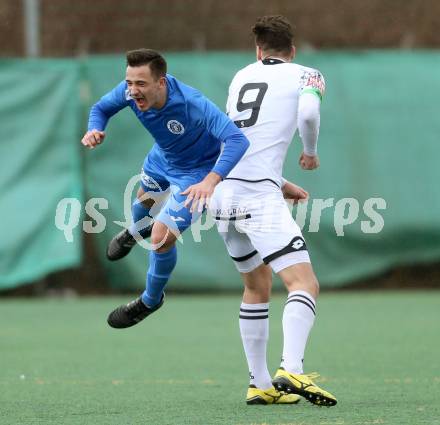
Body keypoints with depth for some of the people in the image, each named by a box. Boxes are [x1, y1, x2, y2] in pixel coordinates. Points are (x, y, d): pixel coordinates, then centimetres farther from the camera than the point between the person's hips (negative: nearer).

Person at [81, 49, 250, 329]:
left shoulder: (191, 103, -45)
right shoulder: (130, 91, -28)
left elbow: (237, 140, -53)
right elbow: (102, 108, -6)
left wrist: (210, 181, -68)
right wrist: (95, 130, -31)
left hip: (196, 173, -6)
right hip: (161, 159, 6)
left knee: (162, 240, -11)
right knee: (145, 198, 35)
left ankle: (151, 301, 20)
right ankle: (136, 231, 75)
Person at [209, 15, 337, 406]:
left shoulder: (242, 77, 21)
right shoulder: (305, 76, 6)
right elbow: (308, 113, -15)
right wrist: (311, 152, 4)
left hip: (223, 193, 6)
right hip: (258, 196, -6)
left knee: (257, 286, 21)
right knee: (305, 284, -12)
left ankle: (260, 384, 18)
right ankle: (291, 370, -33)